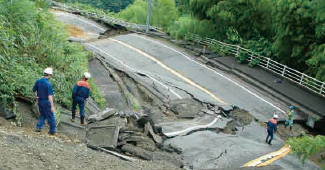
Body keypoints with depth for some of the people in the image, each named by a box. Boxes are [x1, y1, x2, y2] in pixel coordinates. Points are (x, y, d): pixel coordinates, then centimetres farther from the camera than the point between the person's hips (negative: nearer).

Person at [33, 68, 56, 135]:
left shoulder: (38, 81, -1)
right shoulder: (48, 84, -22)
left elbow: (34, 90, 11)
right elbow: (50, 96, -25)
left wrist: (36, 98, 27)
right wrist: (52, 106, -23)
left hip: (40, 101, 6)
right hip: (46, 102, -6)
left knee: (42, 115, 23)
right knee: (51, 117, 8)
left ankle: (38, 127, 13)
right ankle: (52, 131, 17)